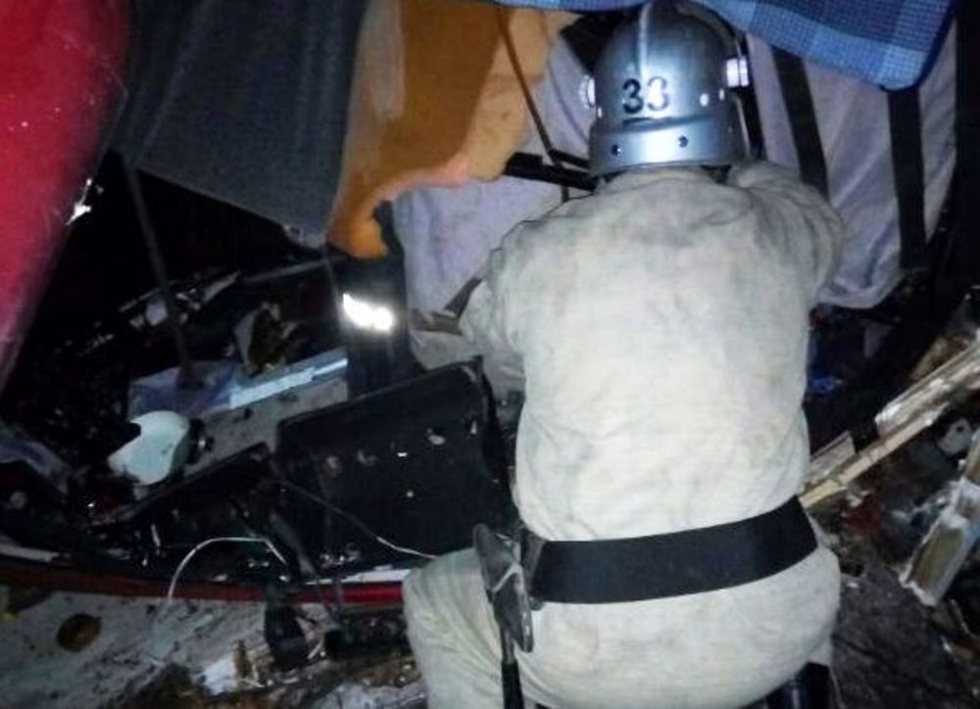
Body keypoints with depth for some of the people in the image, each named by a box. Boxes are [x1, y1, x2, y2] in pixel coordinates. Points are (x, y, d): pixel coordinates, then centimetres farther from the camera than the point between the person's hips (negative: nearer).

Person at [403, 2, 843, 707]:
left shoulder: (538, 254, -9)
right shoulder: (779, 234, -4)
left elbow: (491, 340, 15)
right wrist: (729, 168, 40)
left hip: (593, 648, -2)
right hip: (770, 628, 3)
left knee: (434, 600, 27)